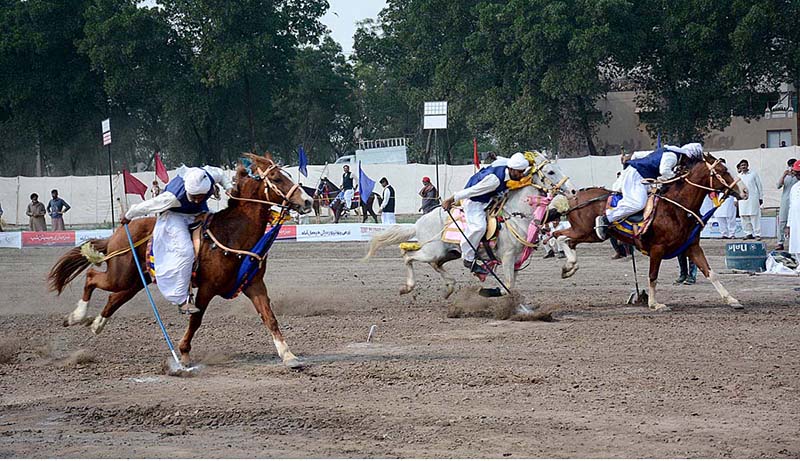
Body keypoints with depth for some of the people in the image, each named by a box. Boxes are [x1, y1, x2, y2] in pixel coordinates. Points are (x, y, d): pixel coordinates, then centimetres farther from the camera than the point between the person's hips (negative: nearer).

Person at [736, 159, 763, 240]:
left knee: (755, 216, -6)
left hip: (753, 198, -3)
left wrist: (761, 197, 4)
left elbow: (759, 186, 8)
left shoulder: (753, 174, 7)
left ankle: (757, 234, -5)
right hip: (742, 199, 3)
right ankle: (748, 233, 8)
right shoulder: (739, 176, 14)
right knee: (744, 217, 0)